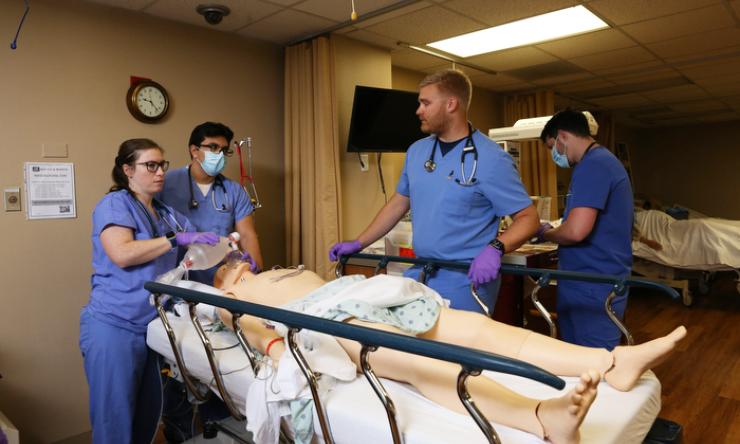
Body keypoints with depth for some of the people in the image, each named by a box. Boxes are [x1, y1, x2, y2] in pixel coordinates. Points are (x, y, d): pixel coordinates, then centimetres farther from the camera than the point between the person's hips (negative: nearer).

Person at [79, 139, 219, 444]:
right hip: (114, 326, -7)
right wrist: (175, 239, -20)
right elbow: (121, 254, -23)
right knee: (115, 419, 2)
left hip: (152, 326, 7)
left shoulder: (166, 213, 14)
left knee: (148, 415, 13)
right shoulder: (114, 204, -7)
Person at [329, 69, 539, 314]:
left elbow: (528, 217, -10)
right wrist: (358, 244, 12)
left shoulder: (490, 158, -12)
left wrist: (495, 248, -29)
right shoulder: (416, 151, 7)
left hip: (467, 278, -5)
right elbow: (399, 203, 15)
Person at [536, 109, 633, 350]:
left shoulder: (591, 165, -17)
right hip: (599, 282, 10)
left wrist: (545, 233, -7)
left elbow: (576, 231, -27)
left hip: (592, 286, -10)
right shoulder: (604, 160, 16)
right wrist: (554, 229, 15)